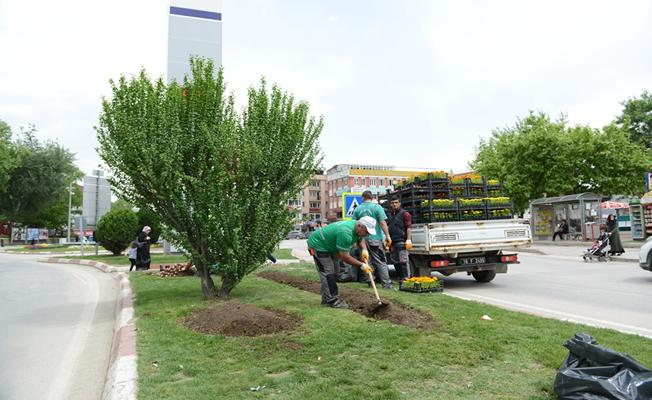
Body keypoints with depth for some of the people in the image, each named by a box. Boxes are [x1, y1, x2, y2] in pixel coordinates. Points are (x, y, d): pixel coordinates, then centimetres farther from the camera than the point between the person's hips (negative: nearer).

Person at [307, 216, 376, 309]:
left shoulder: (357, 228, -8)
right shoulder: (345, 233, -36)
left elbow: (360, 240, 14)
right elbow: (344, 257, -31)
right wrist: (361, 265, -24)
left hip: (328, 245, 10)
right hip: (318, 245, -10)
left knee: (334, 271, 12)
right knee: (328, 273, -12)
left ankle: (326, 299, 21)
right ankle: (332, 301, -7)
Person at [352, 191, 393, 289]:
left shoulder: (357, 209, 5)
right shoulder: (377, 207, -4)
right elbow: (382, 223, -9)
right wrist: (387, 236, -6)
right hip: (376, 238, -2)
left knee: (365, 261, 11)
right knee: (381, 262, 4)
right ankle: (386, 283, 2)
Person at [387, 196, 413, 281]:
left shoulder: (404, 213, -2)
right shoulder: (389, 215, 19)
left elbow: (409, 227, -9)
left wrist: (408, 239, -18)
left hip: (402, 241, -7)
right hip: (392, 242, 7)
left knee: (403, 260, -11)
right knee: (395, 261, 11)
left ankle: (406, 278, -8)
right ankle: (399, 279, 19)